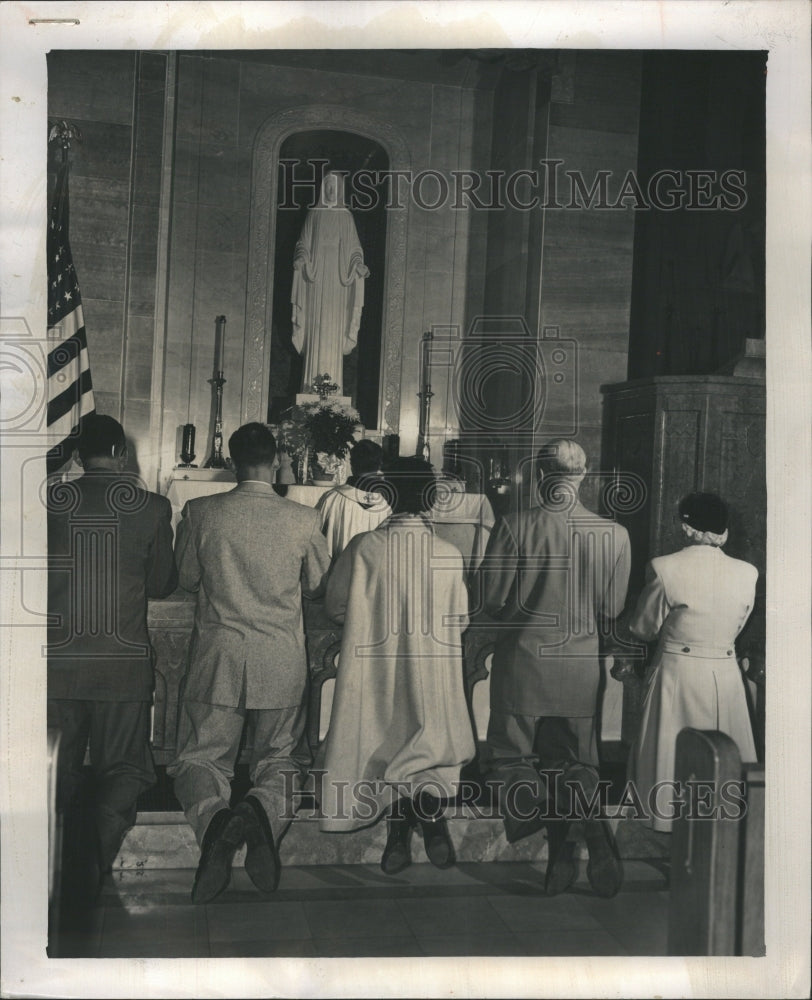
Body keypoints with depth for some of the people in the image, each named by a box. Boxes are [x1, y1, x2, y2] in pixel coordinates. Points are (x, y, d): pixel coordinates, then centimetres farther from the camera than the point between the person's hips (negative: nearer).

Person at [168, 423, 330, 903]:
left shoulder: (200, 512, -7)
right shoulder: (304, 520, -7)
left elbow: (187, 578, 7)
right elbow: (318, 583, 9)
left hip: (218, 655, 0)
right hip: (283, 660, 0)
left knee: (201, 758, 11)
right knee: (279, 756, 16)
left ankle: (213, 816, -21)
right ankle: (265, 809, -17)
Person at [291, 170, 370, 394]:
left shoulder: (346, 216, 11)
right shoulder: (313, 215, 10)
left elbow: (354, 249, 10)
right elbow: (303, 245, 8)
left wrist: (359, 265, -6)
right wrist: (300, 259, -11)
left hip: (337, 279, 0)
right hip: (316, 278, 0)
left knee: (334, 330, -2)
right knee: (315, 330, -5)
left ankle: (332, 387, -1)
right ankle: (312, 383, -3)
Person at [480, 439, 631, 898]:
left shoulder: (514, 526, -13)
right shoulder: (615, 534, -6)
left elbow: (492, 598, -7)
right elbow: (612, 610, 0)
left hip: (523, 659, -2)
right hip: (582, 666, 3)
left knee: (512, 760, 10)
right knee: (577, 764, 16)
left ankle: (561, 843, -4)